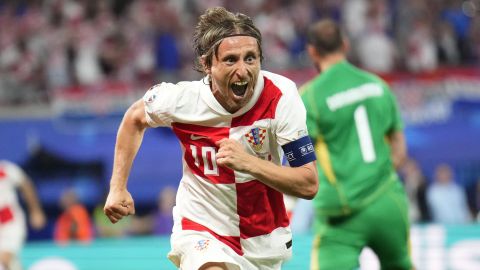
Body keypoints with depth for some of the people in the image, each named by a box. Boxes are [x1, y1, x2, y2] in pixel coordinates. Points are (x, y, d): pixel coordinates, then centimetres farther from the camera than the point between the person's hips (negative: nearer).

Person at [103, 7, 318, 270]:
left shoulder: (280, 95, -21)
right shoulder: (181, 99, -19)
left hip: (264, 238, 2)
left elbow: (309, 184, -22)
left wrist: (249, 162, -35)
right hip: (202, 232, -2)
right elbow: (135, 118, 6)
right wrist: (118, 188, 3)